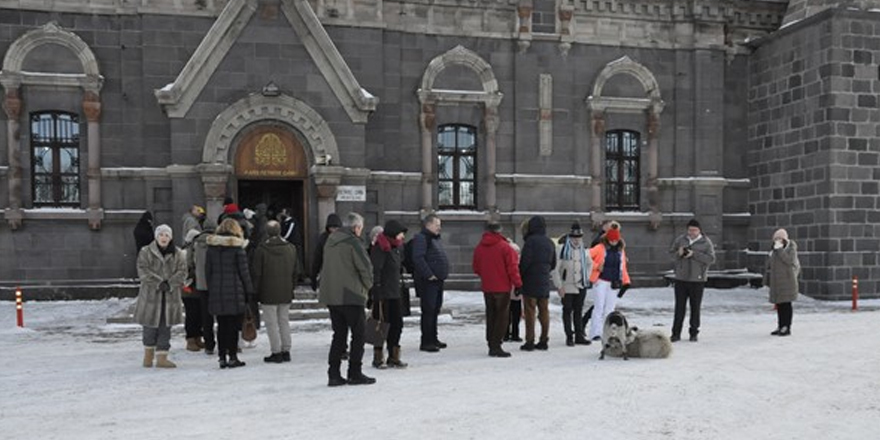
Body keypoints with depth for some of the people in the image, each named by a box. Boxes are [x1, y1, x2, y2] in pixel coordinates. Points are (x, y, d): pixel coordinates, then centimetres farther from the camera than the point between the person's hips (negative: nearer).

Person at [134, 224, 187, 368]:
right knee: (150, 326, 6)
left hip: (171, 296, 2)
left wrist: (170, 284, -14)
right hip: (150, 294, -2)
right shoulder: (145, 252, 0)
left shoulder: (177, 254, 6)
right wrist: (158, 283, -17)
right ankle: (148, 354, 27)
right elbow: (143, 271, -8)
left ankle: (162, 357, 10)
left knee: (165, 327, 4)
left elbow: (182, 271, 1)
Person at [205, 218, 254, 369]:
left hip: (216, 293, 4)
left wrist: (211, 288, 16)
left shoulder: (211, 246, 6)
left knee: (221, 325, 10)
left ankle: (222, 357, 12)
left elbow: (207, 270, 9)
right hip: (235, 292, -4)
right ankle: (232, 357, 3)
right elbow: (244, 271, -6)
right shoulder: (237, 247, -7)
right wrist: (249, 290, 1)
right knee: (233, 325, 2)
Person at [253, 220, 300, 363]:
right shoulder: (290, 248, 3)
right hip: (286, 293, 5)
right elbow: (296, 272, 9)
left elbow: (257, 274, -8)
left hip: (268, 294, -5)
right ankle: (286, 351, 16)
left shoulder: (261, 250, -12)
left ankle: (276, 352, 3)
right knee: (284, 321, 13)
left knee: (272, 323, 2)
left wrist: (256, 292, 2)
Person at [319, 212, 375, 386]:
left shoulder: (330, 241, 12)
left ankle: (334, 374, 12)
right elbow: (365, 267, -14)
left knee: (339, 334, 13)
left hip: (330, 295, 7)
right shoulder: (353, 243, -12)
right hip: (351, 296, -7)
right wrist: (367, 286, 4)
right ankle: (355, 373, 6)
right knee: (358, 334, 4)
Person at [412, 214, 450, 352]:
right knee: (428, 311, -7)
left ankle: (433, 338, 24)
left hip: (438, 281, 10)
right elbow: (418, 258, -23)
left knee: (435, 310, 15)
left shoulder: (435, 238, 20)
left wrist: (442, 273, 17)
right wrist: (429, 275, -22)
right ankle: (426, 342, -3)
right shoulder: (421, 238, -11)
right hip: (428, 282, -10)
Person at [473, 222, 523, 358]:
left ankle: (491, 344, 17)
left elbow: (476, 268, 10)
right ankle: (496, 346, -6)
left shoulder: (479, 248, 3)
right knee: (502, 316, -1)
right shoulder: (505, 247, -12)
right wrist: (518, 284, -4)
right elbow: (512, 268, -13)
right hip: (502, 287, -5)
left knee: (491, 316, 14)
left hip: (486, 287, 5)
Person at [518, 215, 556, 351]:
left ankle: (530, 341, -3)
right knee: (544, 311, 11)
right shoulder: (550, 242, 11)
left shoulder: (531, 241, -12)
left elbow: (525, 261, -17)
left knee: (530, 311, -3)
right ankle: (544, 341, 14)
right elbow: (553, 264, 17)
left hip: (531, 281, -7)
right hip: (545, 282, 7)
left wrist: (519, 276, -5)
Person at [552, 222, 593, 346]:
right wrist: (559, 286, -13)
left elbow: (590, 264, 26)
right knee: (567, 311, 1)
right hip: (567, 287, -5)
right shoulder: (562, 249, -9)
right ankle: (569, 337, 8)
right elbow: (555, 268, -11)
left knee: (578, 311, 10)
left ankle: (579, 336, 18)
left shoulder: (583, 250, 8)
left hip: (581, 286, 5)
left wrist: (587, 277, 14)